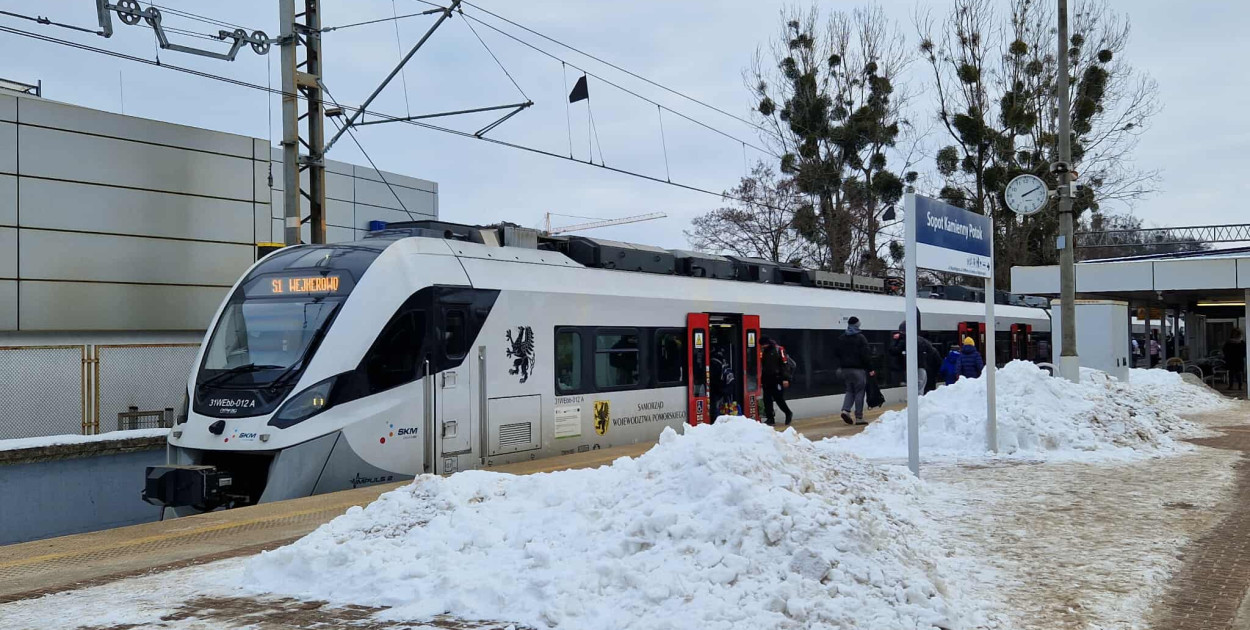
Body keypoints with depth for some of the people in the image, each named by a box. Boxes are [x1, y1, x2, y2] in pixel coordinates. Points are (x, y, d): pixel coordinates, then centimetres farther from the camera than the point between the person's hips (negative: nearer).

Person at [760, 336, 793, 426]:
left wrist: (785, 378, -20)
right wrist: (762, 379, 17)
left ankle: (788, 414, 18)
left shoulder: (779, 349, -8)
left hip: (777, 379, -7)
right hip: (767, 380, 7)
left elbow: (785, 364, -14)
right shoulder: (765, 351, 15)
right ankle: (770, 419, 11)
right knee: (767, 400, 4)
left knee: (779, 399, -4)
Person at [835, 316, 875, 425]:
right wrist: (870, 369, -9)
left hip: (844, 368, 5)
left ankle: (845, 410, -6)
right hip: (858, 369, -5)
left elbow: (836, 352, 12)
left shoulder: (841, 338, 8)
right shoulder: (860, 338, -9)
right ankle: (859, 417, 1)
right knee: (859, 392, 1)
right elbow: (866, 355, -13)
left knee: (849, 390, 15)